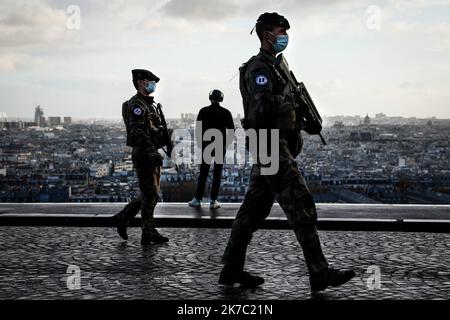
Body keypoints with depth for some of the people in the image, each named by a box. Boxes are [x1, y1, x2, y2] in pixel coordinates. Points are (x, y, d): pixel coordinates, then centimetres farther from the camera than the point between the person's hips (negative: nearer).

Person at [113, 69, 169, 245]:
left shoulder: (148, 104, 20)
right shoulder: (136, 104, -11)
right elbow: (137, 132, -22)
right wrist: (152, 152, -28)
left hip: (150, 154, 10)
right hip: (143, 155, -10)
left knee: (150, 194, 14)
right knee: (150, 194, -5)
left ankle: (122, 217, 22)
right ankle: (148, 233, 2)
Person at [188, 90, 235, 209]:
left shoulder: (203, 111, -1)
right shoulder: (226, 112, -1)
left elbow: (198, 129, -2)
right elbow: (231, 130, -1)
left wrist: (200, 142, 9)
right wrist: (225, 142, 11)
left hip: (206, 146, 0)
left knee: (203, 173, 6)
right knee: (217, 173, 3)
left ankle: (197, 199, 6)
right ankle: (213, 201, 2)